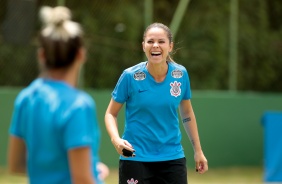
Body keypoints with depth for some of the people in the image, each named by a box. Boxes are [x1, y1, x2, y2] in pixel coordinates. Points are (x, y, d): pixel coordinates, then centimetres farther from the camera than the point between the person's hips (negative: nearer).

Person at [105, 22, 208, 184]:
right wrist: (116, 139, -18)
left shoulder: (180, 74, -1)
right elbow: (111, 114, 1)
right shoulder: (130, 76, -9)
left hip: (172, 158, 2)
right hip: (135, 158, -2)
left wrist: (198, 151, 15)